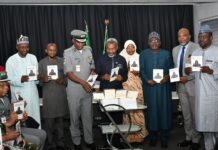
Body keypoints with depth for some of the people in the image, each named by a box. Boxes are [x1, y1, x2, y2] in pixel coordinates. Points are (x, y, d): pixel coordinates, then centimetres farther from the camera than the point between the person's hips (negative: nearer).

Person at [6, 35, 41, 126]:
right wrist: (20, 79, -23)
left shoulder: (33, 58, 8)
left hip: (33, 93, 3)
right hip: (19, 95, -3)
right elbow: (9, 80, -5)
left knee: (35, 117, 6)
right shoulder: (11, 60, -4)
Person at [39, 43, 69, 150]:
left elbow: (67, 77, 8)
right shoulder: (41, 63, 2)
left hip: (61, 94, 2)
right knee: (49, 121, 0)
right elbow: (39, 81, 2)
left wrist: (62, 81, -12)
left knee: (60, 120, 9)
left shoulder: (62, 61, 7)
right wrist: (44, 80, -19)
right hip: (48, 95, -2)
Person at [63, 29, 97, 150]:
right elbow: (69, 73, -14)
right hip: (74, 90, -3)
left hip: (87, 89, 3)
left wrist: (92, 72, -8)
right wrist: (83, 82, -24)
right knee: (75, 117, 8)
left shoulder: (88, 50, 5)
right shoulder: (68, 53, -8)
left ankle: (89, 140, 25)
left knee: (87, 116, 12)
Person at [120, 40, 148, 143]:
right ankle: (129, 134, 5)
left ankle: (139, 133, 12)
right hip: (126, 85, -2)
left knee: (138, 108, 1)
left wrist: (138, 72, -8)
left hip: (137, 85, 2)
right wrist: (127, 69, -13)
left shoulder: (138, 57, 10)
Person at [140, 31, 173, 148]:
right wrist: (147, 80, -15)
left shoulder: (166, 53, 6)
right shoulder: (143, 54, 4)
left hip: (163, 87, 1)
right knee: (152, 110, 3)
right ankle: (153, 136, 15)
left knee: (164, 109, 2)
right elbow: (141, 70, 1)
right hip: (149, 87, 0)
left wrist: (167, 77, -12)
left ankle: (164, 137, 12)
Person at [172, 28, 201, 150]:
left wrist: (187, 77, -18)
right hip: (180, 85, 6)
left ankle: (196, 140, 20)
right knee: (186, 114, 14)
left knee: (195, 113, 6)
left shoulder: (196, 48, -9)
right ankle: (188, 137, 26)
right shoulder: (175, 49, 11)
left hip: (192, 84, -5)